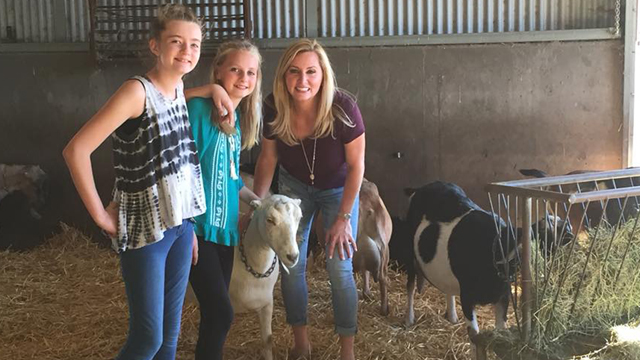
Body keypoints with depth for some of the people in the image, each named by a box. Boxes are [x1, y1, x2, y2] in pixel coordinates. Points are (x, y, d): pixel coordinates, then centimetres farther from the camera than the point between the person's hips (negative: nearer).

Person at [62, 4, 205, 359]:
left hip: (181, 225, 7)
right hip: (145, 230, -7)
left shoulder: (179, 89, 6)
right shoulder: (137, 91, -17)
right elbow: (76, 150, -21)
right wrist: (100, 215, -16)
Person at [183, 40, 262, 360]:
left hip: (225, 225, 8)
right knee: (221, 312, -9)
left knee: (215, 310, 14)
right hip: (198, 226, -7)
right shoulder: (198, 108, -14)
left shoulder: (239, 116, 10)